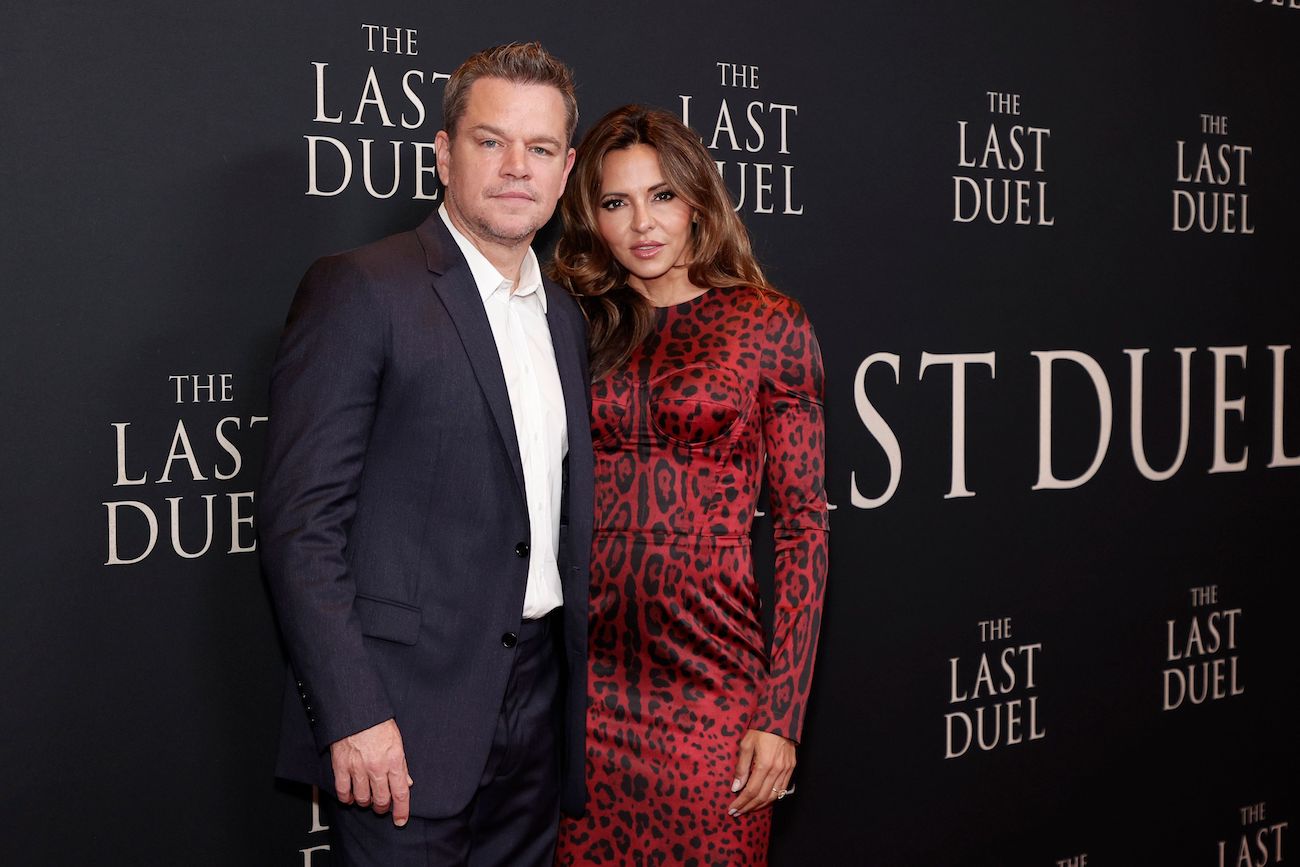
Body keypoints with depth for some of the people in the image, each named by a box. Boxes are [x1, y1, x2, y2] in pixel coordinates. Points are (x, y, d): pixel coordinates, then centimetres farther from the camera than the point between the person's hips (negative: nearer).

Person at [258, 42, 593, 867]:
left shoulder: (565, 314, 14)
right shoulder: (361, 289, -9)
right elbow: (302, 518, -14)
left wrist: (576, 690, 13)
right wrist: (353, 714, -18)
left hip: (539, 706, 7)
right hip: (406, 718, -6)